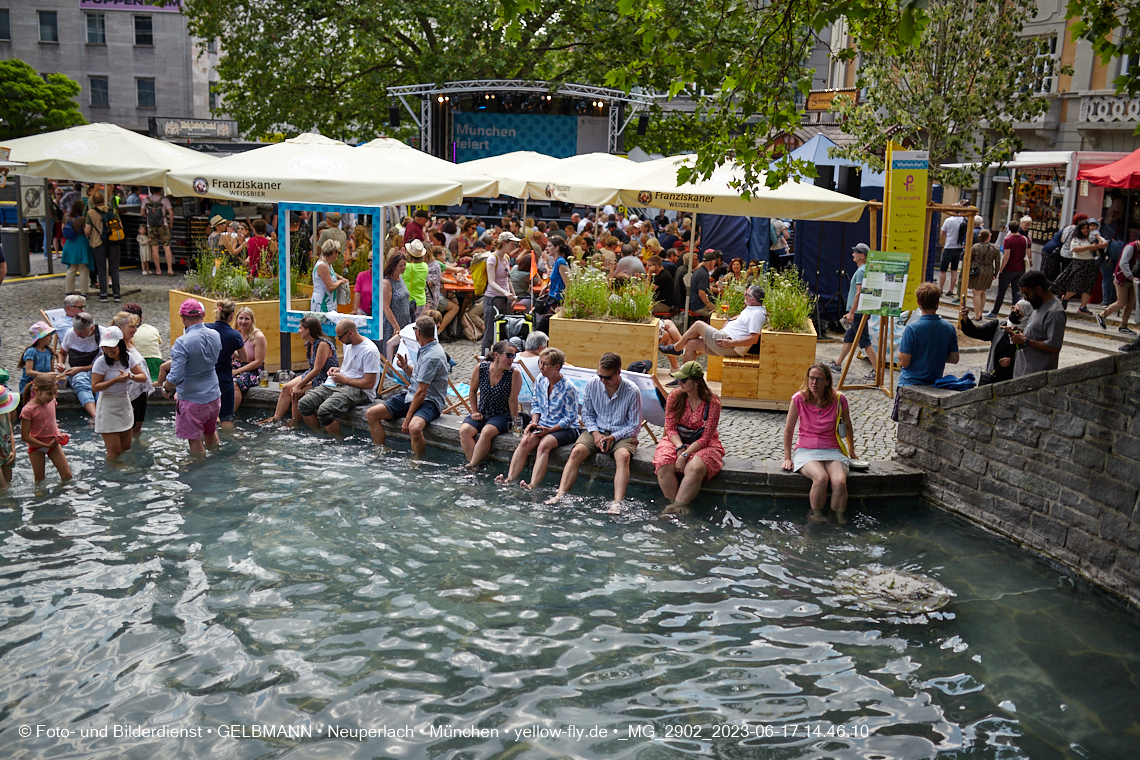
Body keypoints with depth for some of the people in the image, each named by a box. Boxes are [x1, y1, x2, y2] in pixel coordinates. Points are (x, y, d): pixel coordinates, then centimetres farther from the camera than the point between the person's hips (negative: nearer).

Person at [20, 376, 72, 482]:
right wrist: (46, 445, -20)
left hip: (53, 442, 4)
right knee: (39, 481, 5)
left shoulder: (52, 401, -4)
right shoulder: (28, 410, -21)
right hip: (37, 447, -4)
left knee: (67, 476, -2)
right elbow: (25, 437, -20)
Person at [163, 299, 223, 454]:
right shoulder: (215, 335, -3)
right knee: (211, 433, 25)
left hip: (192, 399, -7)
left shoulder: (182, 343, -23)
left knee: (195, 441, 5)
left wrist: (166, 389, -4)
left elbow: (175, 378, -26)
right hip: (214, 396, 7)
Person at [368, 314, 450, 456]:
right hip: (411, 396, 10)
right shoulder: (425, 350, 11)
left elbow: (421, 392, -23)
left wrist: (407, 419, -22)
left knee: (414, 428, -40)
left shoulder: (432, 357, -21)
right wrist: (406, 367, 4)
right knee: (372, 413, 2)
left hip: (430, 402, -10)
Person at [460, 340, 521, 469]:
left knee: (486, 432, -32)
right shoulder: (480, 368, -6)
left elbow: (512, 400, -8)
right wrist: (475, 412, 4)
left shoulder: (515, 374, -13)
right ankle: (474, 464, -24)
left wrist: (514, 422, -6)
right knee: (464, 431, -24)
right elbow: (473, 392, 10)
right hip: (482, 414, 3)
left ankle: (471, 467, -24)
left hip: (502, 415, -3)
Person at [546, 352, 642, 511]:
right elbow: (586, 413, 9)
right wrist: (595, 433, -10)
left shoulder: (632, 391, -13)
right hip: (597, 431, 3)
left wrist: (613, 438, -19)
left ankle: (617, 503, -46)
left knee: (623, 456, -35)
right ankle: (560, 495, -30)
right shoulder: (592, 385, -4)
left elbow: (635, 425, -6)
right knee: (577, 451, -25)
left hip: (622, 434, -3)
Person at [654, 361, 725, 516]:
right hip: (677, 440, 3)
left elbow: (705, 437, -14)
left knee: (694, 469, -35)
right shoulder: (675, 396, -4)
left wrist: (685, 455, -24)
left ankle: (677, 508, -26)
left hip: (703, 445, -3)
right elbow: (670, 428, -3)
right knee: (664, 466, -29)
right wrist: (679, 448, -20)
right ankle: (677, 507, -20)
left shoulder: (712, 403, -14)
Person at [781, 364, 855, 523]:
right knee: (821, 478, -33)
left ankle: (839, 519, -12)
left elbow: (848, 426, 13)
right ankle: (816, 517, -14)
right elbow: (788, 430, 2)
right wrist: (787, 458, 3)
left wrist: (851, 451, 24)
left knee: (840, 481, -29)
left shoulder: (839, 400, -4)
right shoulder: (799, 399, -7)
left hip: (831, 450, 1)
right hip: (806, 450, -1)